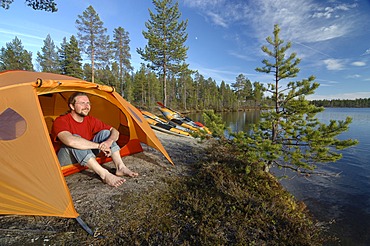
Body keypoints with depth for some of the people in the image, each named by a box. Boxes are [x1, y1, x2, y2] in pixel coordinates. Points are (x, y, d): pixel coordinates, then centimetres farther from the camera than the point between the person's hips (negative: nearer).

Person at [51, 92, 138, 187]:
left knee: (105, 132, -12)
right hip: (65, 162, -5)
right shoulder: (60, 121, -21)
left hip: (85, 157, 6)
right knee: (75, 140, -36)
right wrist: (99, 146, -39)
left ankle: (120, 167, -24)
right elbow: (70, 141, -43)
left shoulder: (91, 120, -2)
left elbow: (114, 131, -3)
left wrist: (109, 141, -27)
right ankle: (104, 174, -44)